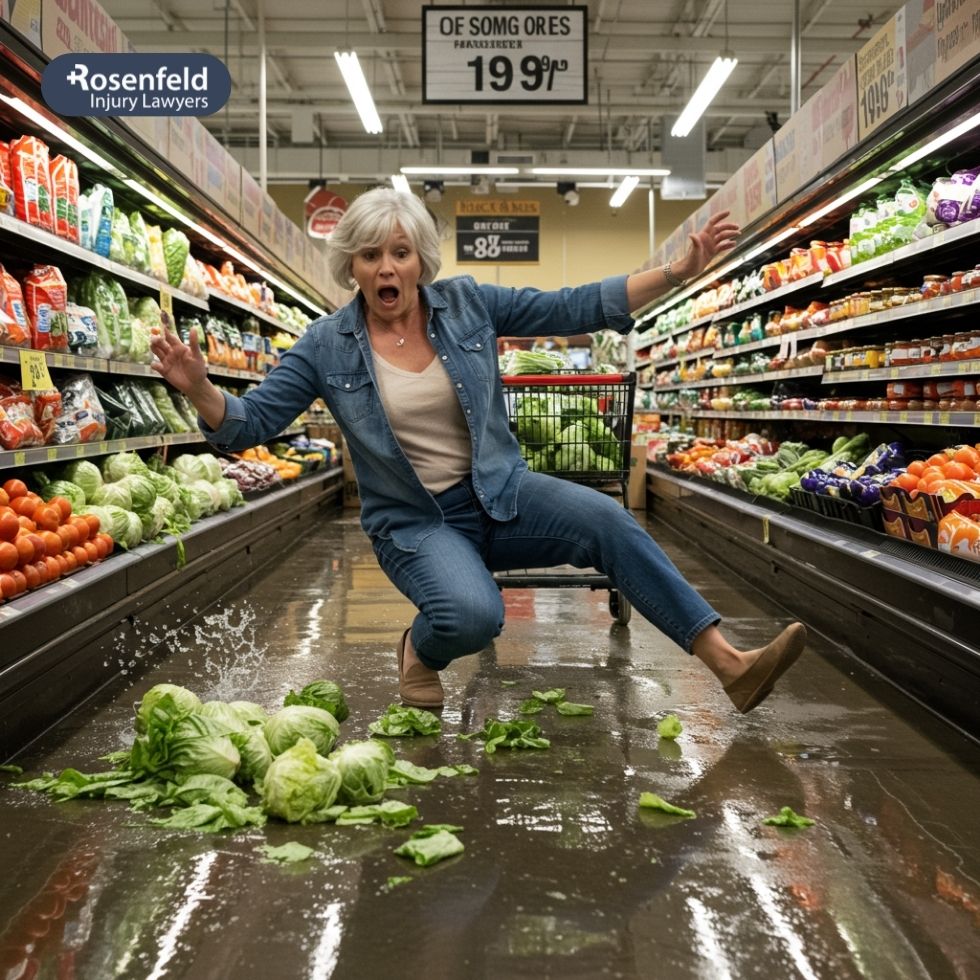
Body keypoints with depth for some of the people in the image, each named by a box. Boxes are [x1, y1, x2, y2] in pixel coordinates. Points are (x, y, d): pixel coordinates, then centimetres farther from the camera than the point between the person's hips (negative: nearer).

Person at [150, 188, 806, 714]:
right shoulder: (328, 346, -4)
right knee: (473, 616, -33)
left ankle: (732, 666, -21)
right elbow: (250, 424, -5)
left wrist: (680, 272, -8)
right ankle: (420, 650, 6)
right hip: (414, 522, -2)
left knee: (608, 521, -25)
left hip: (499, 493, 2)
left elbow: (574, 308, -1)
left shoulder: (467, 304, -1)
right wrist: (199, 387, -26)